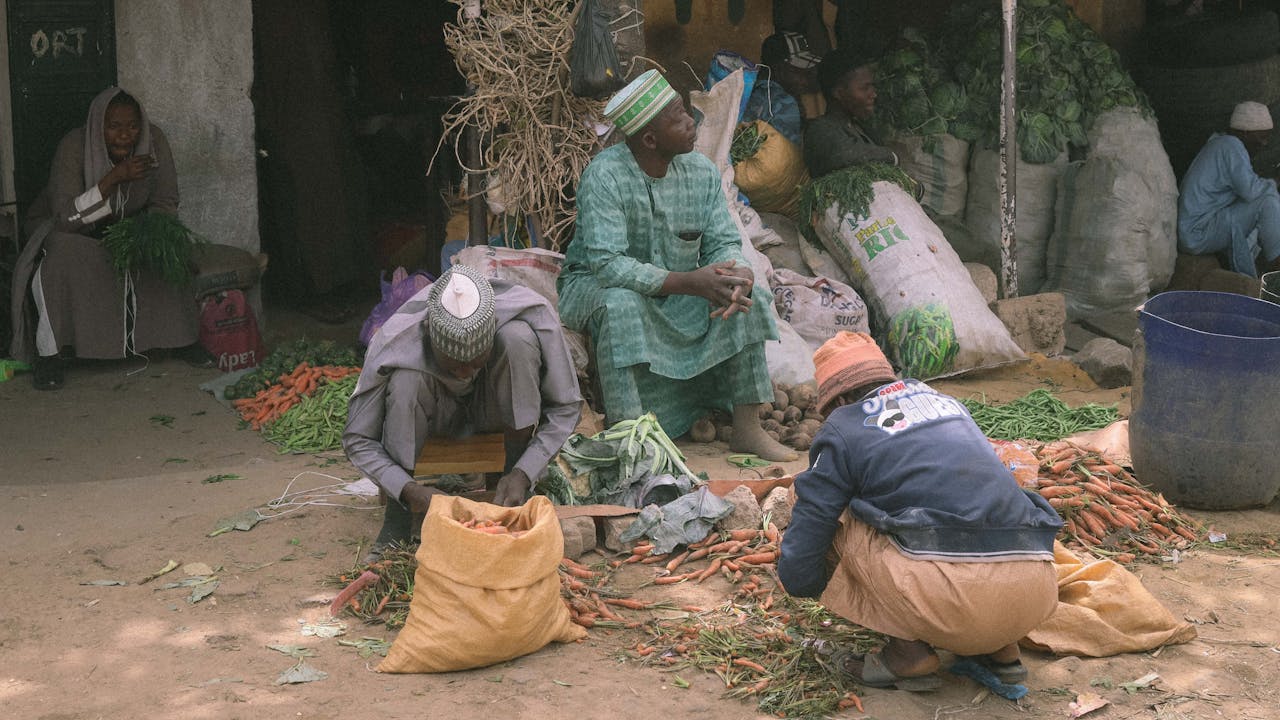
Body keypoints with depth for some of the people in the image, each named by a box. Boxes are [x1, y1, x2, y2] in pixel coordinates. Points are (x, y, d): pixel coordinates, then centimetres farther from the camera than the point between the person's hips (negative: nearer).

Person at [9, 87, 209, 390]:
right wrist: (114, 177, -46)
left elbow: (165, 204, -13)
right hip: (68, 230, -3)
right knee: (64, 254, -36)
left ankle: (182, 338, -6)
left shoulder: (153, 141, -20)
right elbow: (67, 219, -38)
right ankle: (49, 353, -25)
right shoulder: (74, 147, -31)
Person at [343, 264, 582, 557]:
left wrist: (522, 475, -33)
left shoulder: (532, 312, -31)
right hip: (438, 413, -1)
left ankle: (519, 500, -20)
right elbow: (357, 439, -22)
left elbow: (565, 407, -20)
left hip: (495, 410, 1)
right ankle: (397, 518, -18)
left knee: (518, 337, -32)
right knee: (405, 381, -36)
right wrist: (409, 490, -38)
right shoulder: (394, 342, -31)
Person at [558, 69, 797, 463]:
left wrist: (740, 274, -30)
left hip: (677, 296, 5)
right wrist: (688, 282, -39)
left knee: (747, 295, -16)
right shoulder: (604, 175, -24)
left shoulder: (702, 171, -6)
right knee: (621, 302, -38)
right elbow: (607, 264, -31)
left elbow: (724, 243, -4)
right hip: (595, 285, -5)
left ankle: (747, 429, -11)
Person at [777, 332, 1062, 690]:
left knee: (841, 520, 15)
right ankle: (1000, 650, 19)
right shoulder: (946, 402, 27)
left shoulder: (844, 429, 10)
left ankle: (909, 652, 7)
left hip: (955, 591, -6)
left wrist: (812, 585, 35)